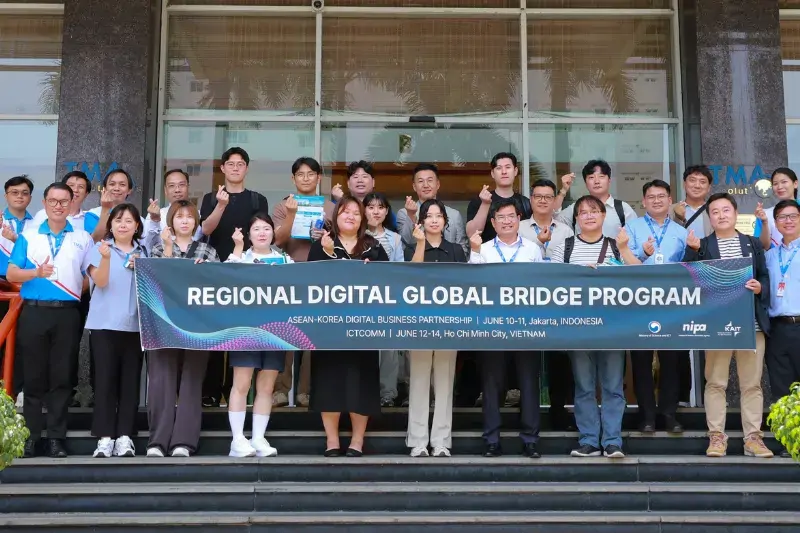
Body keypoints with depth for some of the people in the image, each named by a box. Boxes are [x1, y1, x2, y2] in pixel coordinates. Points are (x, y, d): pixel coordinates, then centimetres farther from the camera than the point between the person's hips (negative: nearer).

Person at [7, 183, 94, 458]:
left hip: (67, 313, 0)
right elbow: (11, 274, 1)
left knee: (62, 376, 1)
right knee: (33, 376, 3)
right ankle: (31, 435, 10)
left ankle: (56, 437, 6)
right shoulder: (27, 236, 8)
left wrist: (76, 289, -8)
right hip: (33, 312, 0)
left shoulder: (83, 239, 9)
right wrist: (36, 273, -16)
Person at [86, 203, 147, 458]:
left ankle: (125, 437, 4)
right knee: (105, 380, -5)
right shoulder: (99, 248, 5)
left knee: (130, 381, 1)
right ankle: (105, 438, -3)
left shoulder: (143, 252, 13)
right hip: (104, 323, -2)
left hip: (135, 324, 3)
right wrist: (106, 258, -25)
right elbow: (100, 282, -9)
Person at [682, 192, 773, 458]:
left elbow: (765, 277, 12)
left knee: (752, 383, 4)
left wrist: (760, 288, -9)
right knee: (715, 382, 0)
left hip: (751, 323, 2)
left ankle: (753, 437, 10)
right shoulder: (701, 246, 7)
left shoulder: (753, 243, 13)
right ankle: (716, 436, 6)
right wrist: (692, 251, -14)